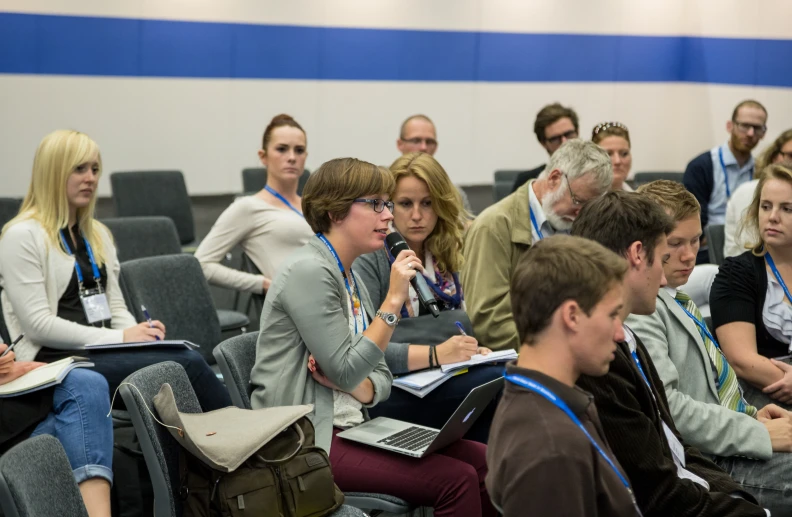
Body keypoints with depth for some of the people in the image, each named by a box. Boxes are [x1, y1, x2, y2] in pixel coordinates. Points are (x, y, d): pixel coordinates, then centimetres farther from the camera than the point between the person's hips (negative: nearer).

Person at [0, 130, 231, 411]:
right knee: (188, 365, -27)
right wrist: (120, 338, -16)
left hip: (103, 352, 7)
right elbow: (37, 324, -12)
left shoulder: (97, 233, 19)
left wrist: (137, 333, -5)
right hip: (59, 360, -6)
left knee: (191, 360, -27)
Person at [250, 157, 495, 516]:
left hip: (353, 427, 9)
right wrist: (394, 301, -17)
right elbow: (347, 373, -19)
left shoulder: (349, 276, 14)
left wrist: (357, 386, -10)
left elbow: (380, 378, 13)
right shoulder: (309, 271, -14)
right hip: (309, 441, -9)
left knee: (484, 461, -5)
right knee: (457, 480, -20)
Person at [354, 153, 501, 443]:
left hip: (443, 387, 6)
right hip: (390, 395, -6)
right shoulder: (370, 259, -3)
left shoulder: (445, 258, 16)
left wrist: (474, 351, 1)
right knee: (502, 383, -27)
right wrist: (434, 355, -21)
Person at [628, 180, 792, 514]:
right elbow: (667, 407, -25)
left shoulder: (677, 298, 13)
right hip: (712, 461, -10)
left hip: (734, 440, 10)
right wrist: (760, 434, -20)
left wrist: (753, 414, 6)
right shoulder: (640, 310, -17)